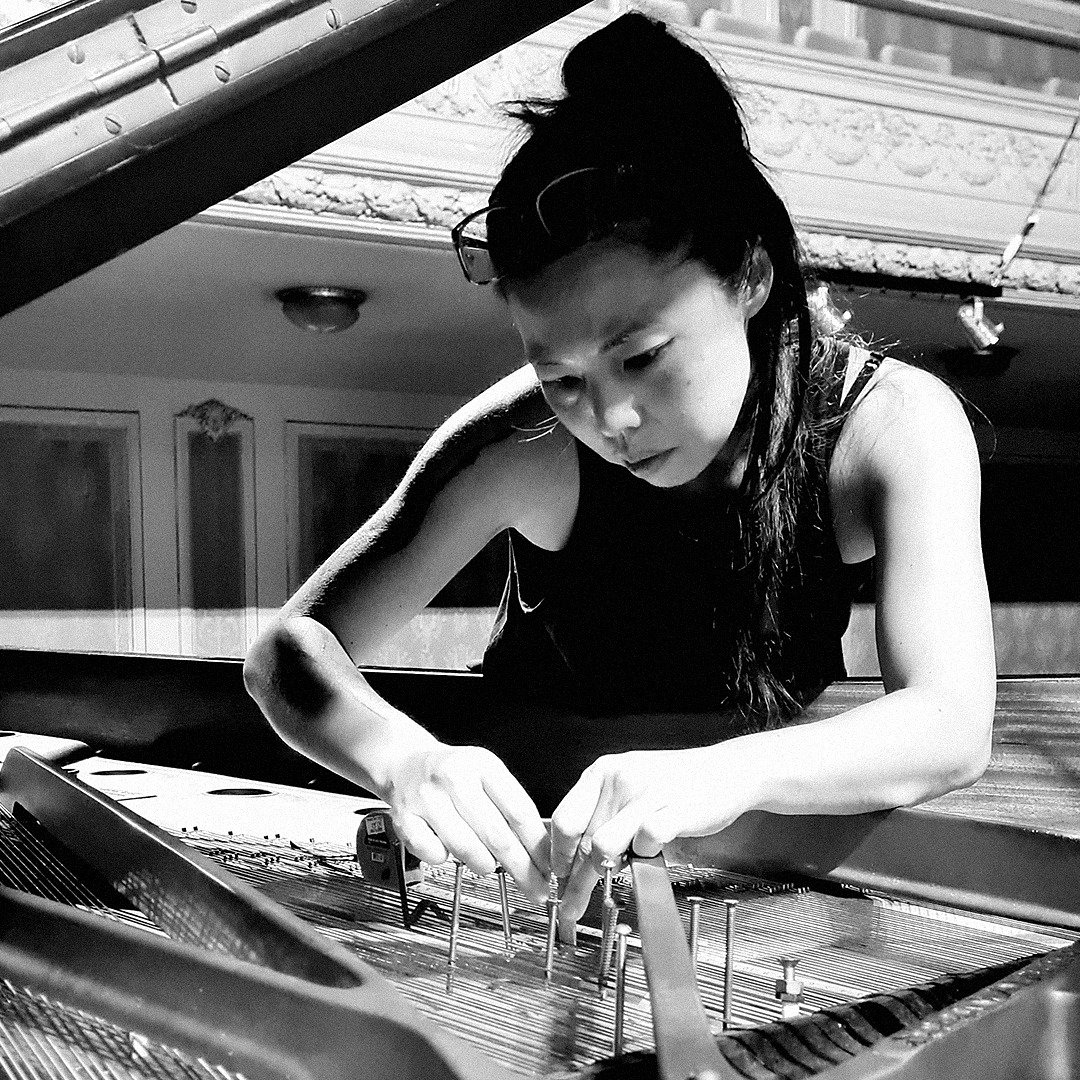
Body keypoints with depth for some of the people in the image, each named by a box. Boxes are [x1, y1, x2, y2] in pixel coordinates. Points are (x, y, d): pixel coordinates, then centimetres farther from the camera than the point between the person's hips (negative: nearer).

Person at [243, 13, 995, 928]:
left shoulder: (892, 424, -24)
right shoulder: (528, 443, -26)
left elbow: (952, 728, -34)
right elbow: (294, 650, -22)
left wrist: (725, 774, -53)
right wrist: (406, 758, -45)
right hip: (536, 807, 0)